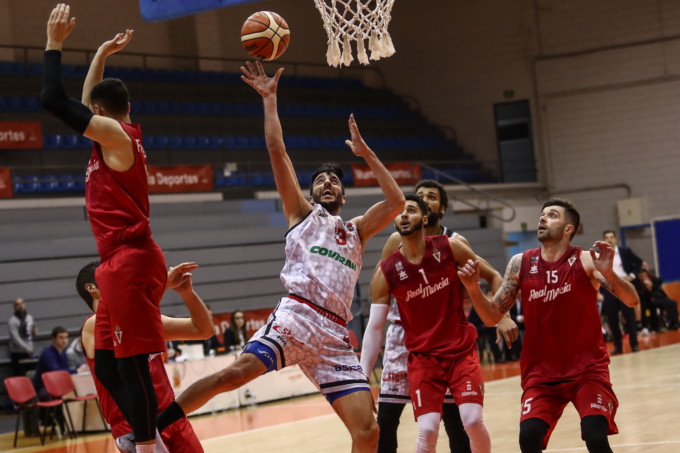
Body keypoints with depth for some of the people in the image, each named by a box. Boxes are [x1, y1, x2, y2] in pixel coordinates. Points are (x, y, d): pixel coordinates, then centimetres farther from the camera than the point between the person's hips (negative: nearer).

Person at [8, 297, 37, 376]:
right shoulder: (12, 320, -9)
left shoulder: (29, 318, 12)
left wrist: (34, 333, -3)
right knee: (18, 375, -8)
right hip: (17, 353, -6)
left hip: (29, 352, 6)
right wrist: (27, 348, -22)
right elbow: (15, 338, -16)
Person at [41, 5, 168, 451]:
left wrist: (55, 44, -4)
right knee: (107, 365, 12)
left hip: (130, 262, -10)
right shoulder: (121, 135, 19)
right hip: (121, 264, 10)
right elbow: (87, 101, 38)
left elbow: (54, 100, -14)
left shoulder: (114, 132, -7)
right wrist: (101, 55, 39)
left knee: (131, 363, -9)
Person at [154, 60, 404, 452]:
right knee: (237, 371, -28)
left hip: (336, 336, 4)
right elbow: (276, 149, 11)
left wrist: (367, 154, 24)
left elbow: (396, 202, 20)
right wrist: (270, 98, 13)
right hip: (297, 316, -4)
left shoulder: (355, 230, 29)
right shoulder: (302, 213, 19)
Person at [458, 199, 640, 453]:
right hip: (541, 372, 3)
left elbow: (632, 301, -18)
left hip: (587, 368, -3)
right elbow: (491, 317, 3)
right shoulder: (521, 264, 1)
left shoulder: (586, 261, -9)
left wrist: (609, 274, -37)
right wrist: (473, 288, -15)